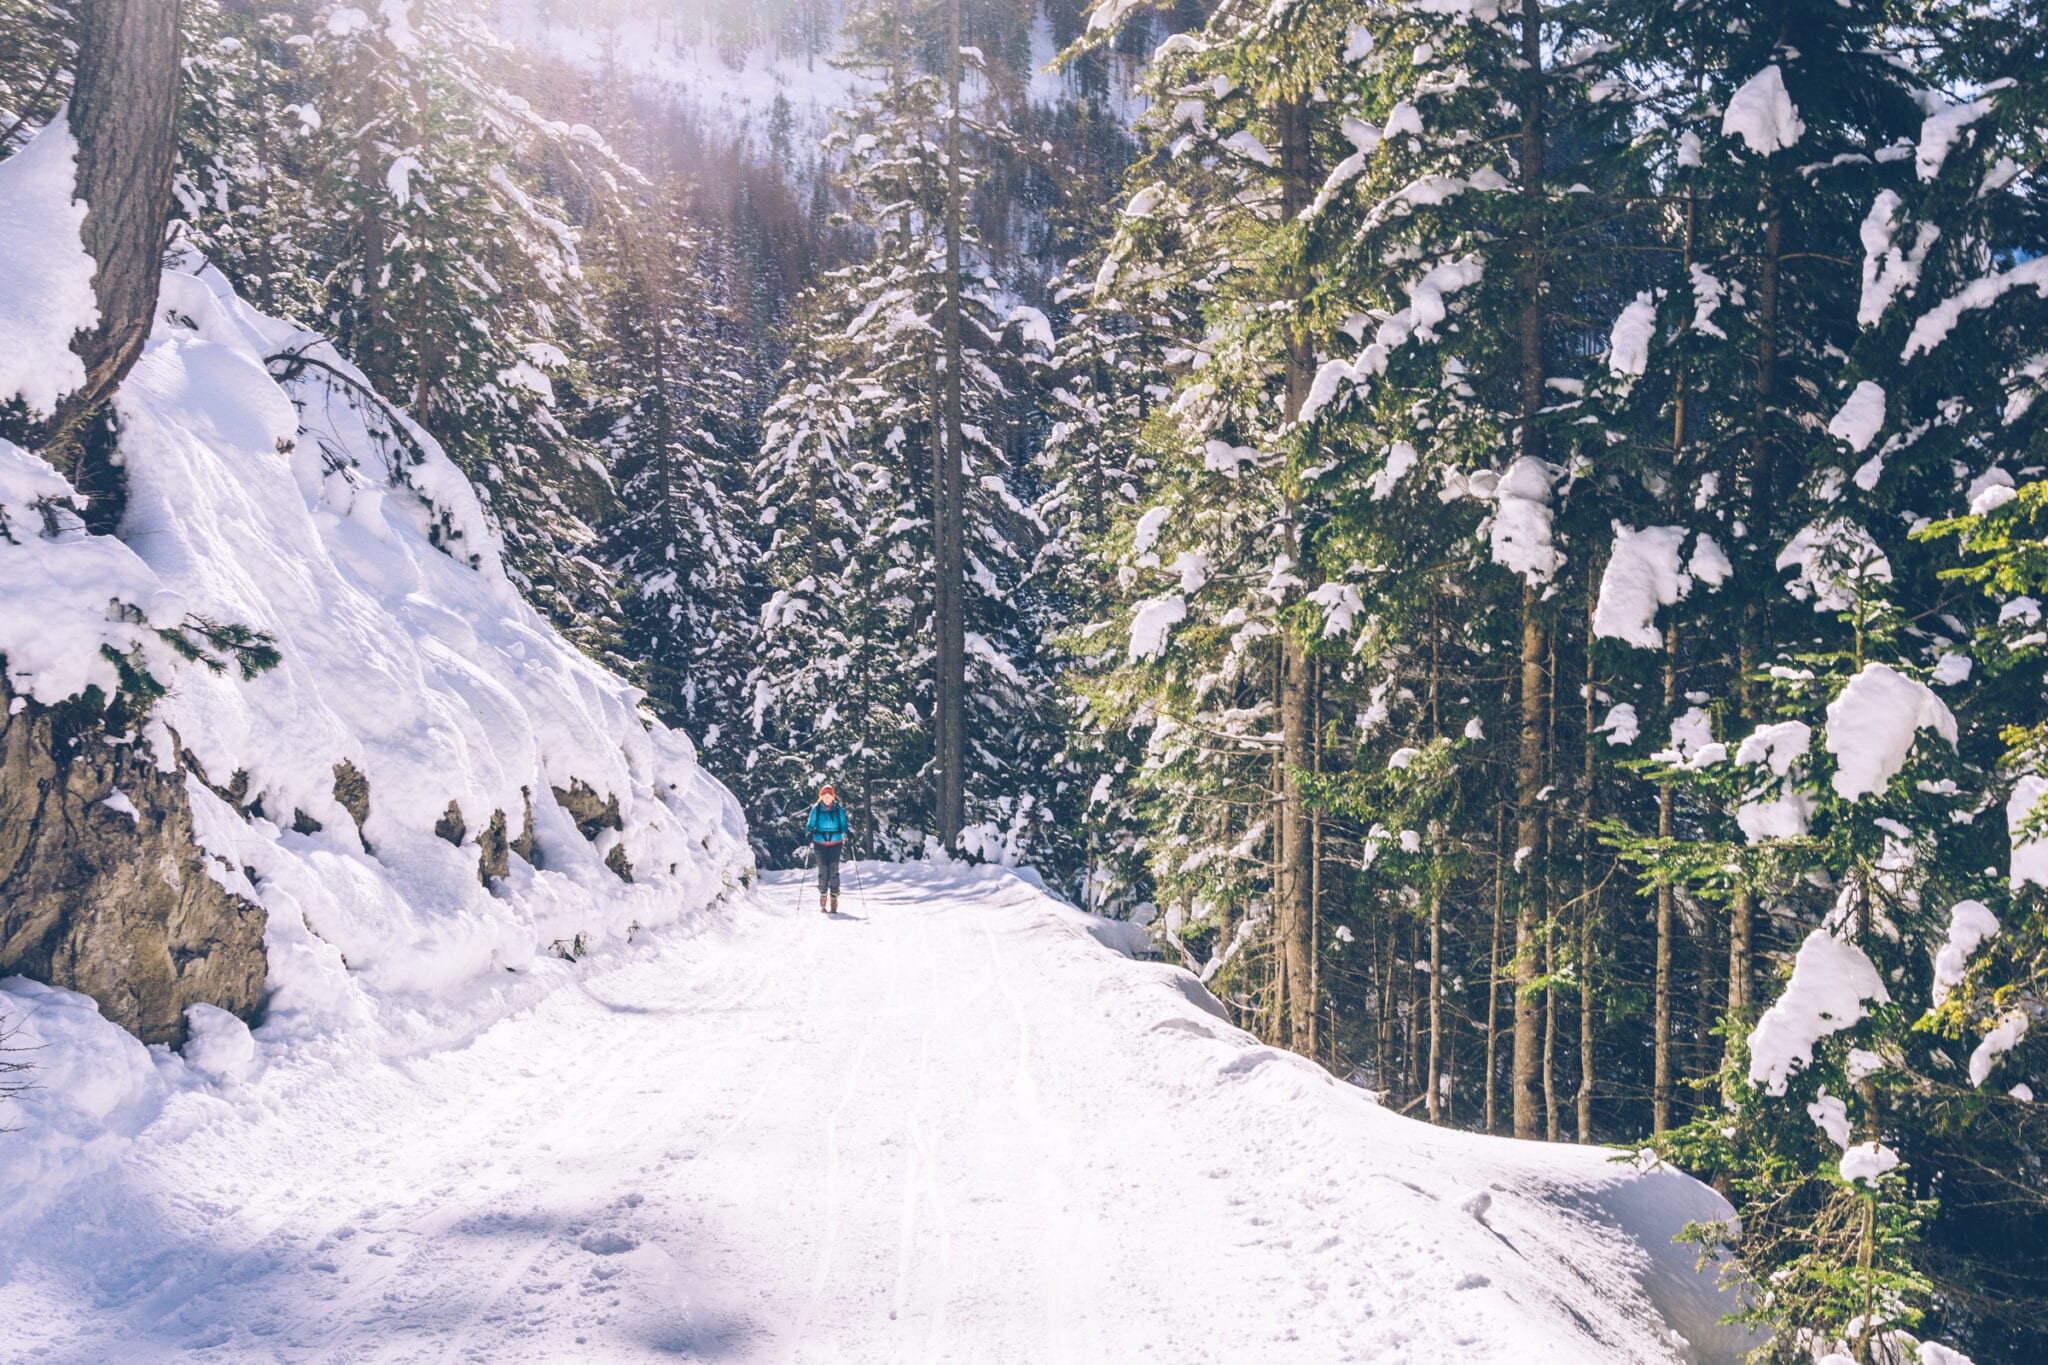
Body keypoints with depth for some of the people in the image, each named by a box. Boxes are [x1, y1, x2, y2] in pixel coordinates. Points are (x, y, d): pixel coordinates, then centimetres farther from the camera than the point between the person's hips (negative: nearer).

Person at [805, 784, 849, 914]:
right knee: (823, 871, -2)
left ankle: (834, 901, -4)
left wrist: (845, 835, -12)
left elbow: (843, 824, 7)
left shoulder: (839, 809, 2)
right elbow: (810, 824, 6)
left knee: (833, 871, -7)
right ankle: (823, 897, 11)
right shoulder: (816, 809, 2)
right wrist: (809, 833, -14)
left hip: (835, 844, 0)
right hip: (820, 844, 0)